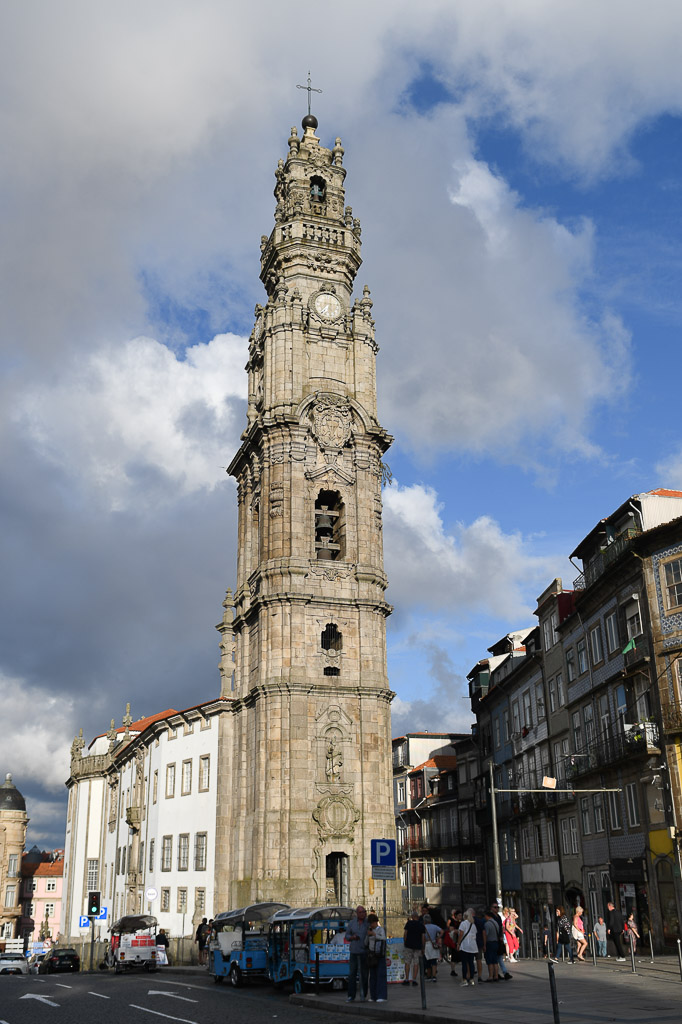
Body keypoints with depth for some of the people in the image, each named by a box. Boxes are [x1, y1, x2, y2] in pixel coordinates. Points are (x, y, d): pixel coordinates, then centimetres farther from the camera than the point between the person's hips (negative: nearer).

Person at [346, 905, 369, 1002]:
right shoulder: (351, 923, 4)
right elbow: (347, 936, 10)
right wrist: (352, 937, -11)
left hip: (365, 951, -1)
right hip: (354, 951, 1)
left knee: (364, 974, 2)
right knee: (352, 974, -1)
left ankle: (363, 996, 13)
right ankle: (351, 996, 4)